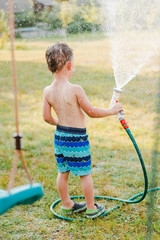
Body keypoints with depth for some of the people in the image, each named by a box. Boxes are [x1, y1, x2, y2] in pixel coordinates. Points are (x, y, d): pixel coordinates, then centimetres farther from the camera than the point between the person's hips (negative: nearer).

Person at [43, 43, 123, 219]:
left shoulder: (47, 91, -4)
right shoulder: (75, 90, -21)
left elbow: (47, 117, 3)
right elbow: (91, 112, -14)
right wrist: (111, 111, 1)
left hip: (60, 136, 6)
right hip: (77, 138, -6)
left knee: (63, 172, 18)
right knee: (85, 174, 8)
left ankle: (66, 204, 35)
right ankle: (91, 208, 22)